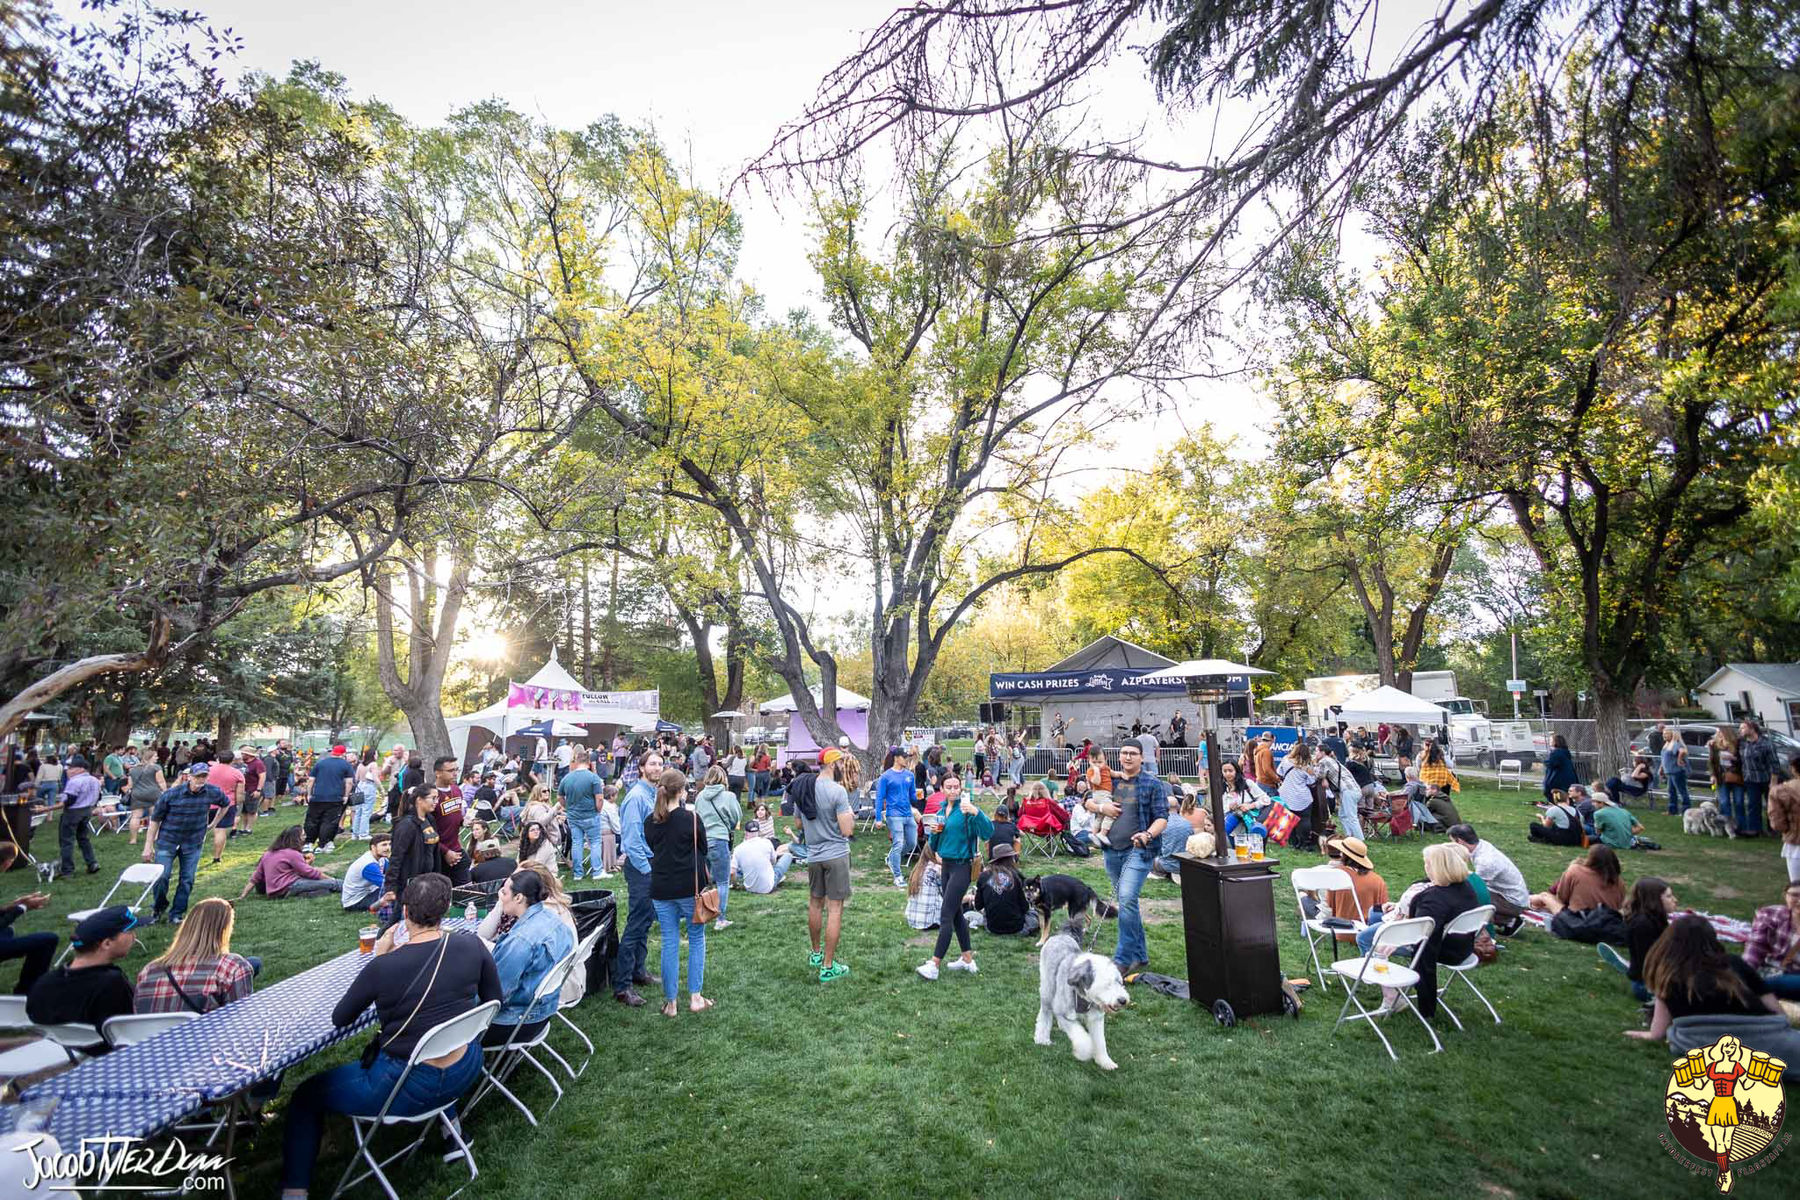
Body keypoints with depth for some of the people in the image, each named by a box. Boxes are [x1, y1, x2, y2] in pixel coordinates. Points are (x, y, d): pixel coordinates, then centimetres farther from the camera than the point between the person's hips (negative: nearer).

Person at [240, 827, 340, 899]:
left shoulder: (268, 854, 16)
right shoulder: (292, 853, -8)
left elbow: (255, 878, 14)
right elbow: (310, 873, -8)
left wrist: (242, 896, 23)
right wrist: (331, 879, 1)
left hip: (273, 893, 8)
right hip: (288, 889, -8)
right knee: (332, 884, -10)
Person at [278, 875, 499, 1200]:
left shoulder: (384, 967, -24)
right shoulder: (472, 946, -15)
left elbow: (338, 1019, -5)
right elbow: (494, 1003, -1)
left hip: (409, 1089, -5)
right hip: (466, 1074, 5)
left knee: (306, 1096, 18)